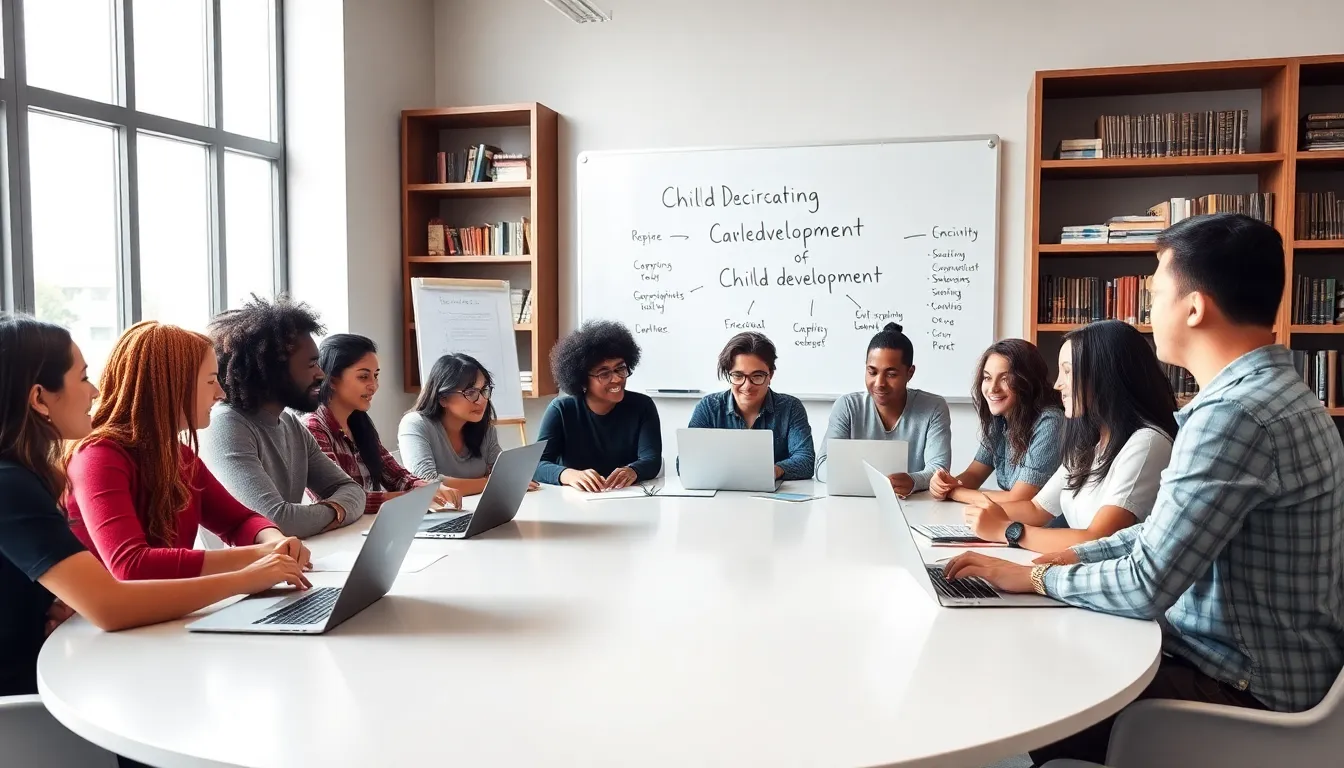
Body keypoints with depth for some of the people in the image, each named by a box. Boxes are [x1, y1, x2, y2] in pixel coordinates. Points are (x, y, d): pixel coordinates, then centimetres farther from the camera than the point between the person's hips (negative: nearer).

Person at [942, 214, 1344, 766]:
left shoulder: (1236, 414, -27)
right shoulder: (1267, 390, 7)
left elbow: (1145, 587, -26)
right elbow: (1167, 532, 15)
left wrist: (1036, 577, -11)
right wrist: (1075, 556, 6)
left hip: (1247, 687, -9)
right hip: (1245, 657, 9)